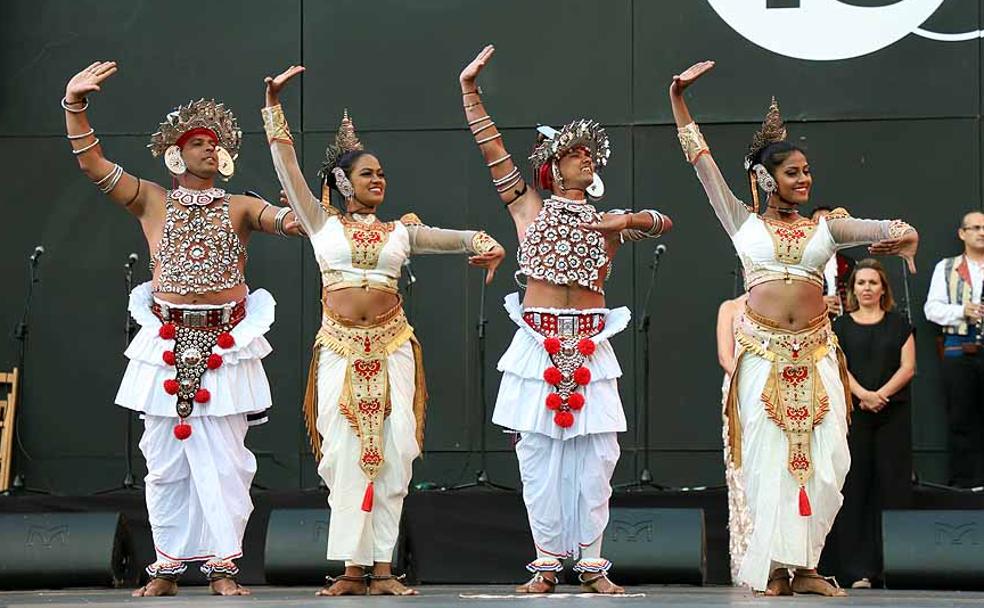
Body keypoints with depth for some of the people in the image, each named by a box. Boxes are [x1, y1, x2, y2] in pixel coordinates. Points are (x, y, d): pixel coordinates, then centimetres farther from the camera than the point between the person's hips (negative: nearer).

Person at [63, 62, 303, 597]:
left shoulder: (239, 208, 11)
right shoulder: (152, 201, 11)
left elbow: (289, 219, -4)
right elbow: (92, 163, 3)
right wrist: (75, 105, -8)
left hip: (225, 346, 0)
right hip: (166, 345, 0)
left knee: (223, 461, -3)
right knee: (165, 460, 2)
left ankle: (222, 565, 1)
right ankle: (168, 565, 8)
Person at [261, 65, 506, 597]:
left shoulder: (401, 232, 14)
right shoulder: (322, 223, 10)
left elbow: (460, 238, 10)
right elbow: (287, 170, 8)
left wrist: (488, 245, -12)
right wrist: (273, 105, 5)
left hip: (391, 345, 1)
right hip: (340, 347, -1)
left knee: (392, 453, -5)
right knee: (345, 454, -5)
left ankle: (381, 567, -2)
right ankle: (353, 568, -2)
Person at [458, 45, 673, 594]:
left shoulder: (606, 220, 16)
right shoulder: (531, 209, 10)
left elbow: (665, 222, 16)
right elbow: (494, 153, 6)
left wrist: (629, 220, -3)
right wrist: (470, 91, 2)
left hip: (590, 345, 2)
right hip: (538, 340, -1)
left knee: (594, 454, -2)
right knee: (539, 453, -2)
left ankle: (591, 561, 3)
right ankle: (547, 562, 3)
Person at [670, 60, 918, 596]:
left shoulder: (825, 227, 13)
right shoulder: (743, 222, 9)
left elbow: (887, 229, 3)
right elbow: (701, 159, 9)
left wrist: (904, 236, -20)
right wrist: (677, 99, 8)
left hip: (815, 351, 2)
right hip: (762, 351, -2)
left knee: (824, 460, -5)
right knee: (769, 457, -3)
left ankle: (802, 565, 3)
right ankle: (773, 567, 2)